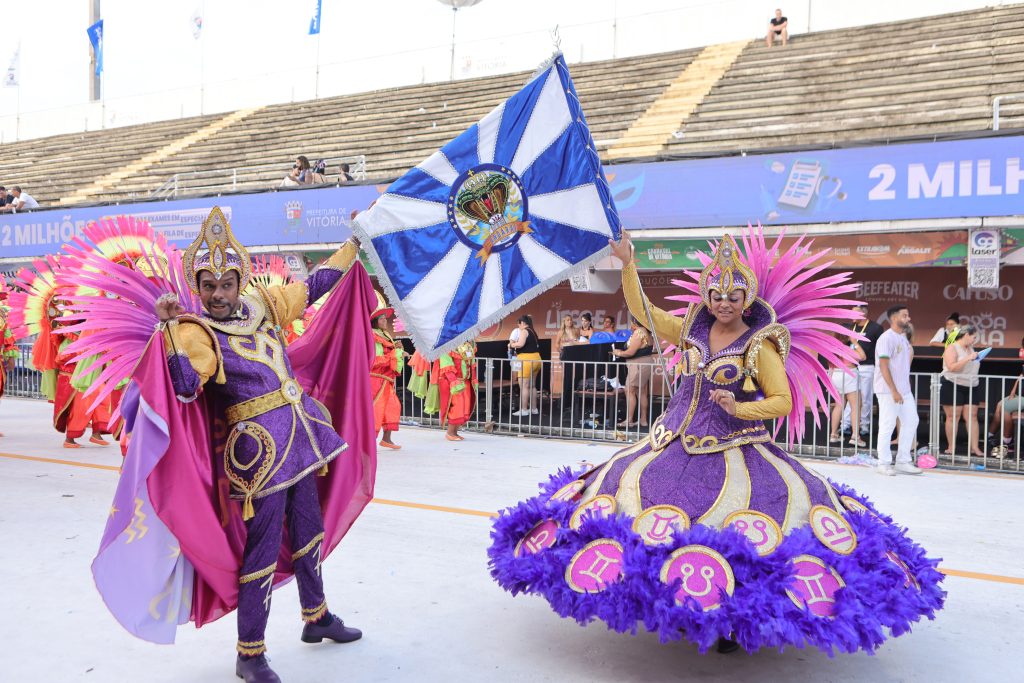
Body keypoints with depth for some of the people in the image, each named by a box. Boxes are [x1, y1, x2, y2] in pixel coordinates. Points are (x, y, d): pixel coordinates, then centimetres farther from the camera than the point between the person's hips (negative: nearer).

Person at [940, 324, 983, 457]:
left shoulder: (970, 348, 16)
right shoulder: (952, 348, -7)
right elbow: (952, 367, -20)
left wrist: (977, 360, 11)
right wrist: (968, 358, -22)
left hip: (970, 387, 7)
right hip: (953, 386, -7)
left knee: (972, 416, 1)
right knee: (953, 416, -2)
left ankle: (975, 447, 1)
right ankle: (951, 447, 5)